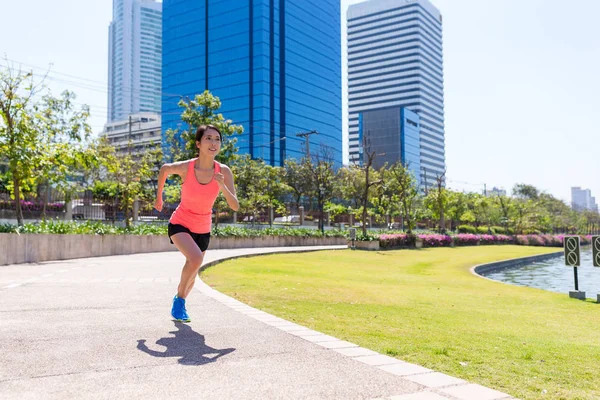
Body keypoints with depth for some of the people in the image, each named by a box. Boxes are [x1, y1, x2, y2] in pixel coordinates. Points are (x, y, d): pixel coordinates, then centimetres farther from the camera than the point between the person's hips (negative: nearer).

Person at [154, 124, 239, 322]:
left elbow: (235, 206, -19)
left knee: (192, 276, 16)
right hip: (180, 224, -3)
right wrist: (159, 196, 10)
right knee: (196, 258, -30)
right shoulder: (185, 167, -22)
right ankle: (180, 299, -5)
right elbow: (164, 169, 1)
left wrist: (222, 186, -35)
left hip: (203, 230, 3)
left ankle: (179, 302, 47)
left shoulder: (223, 171, -17)